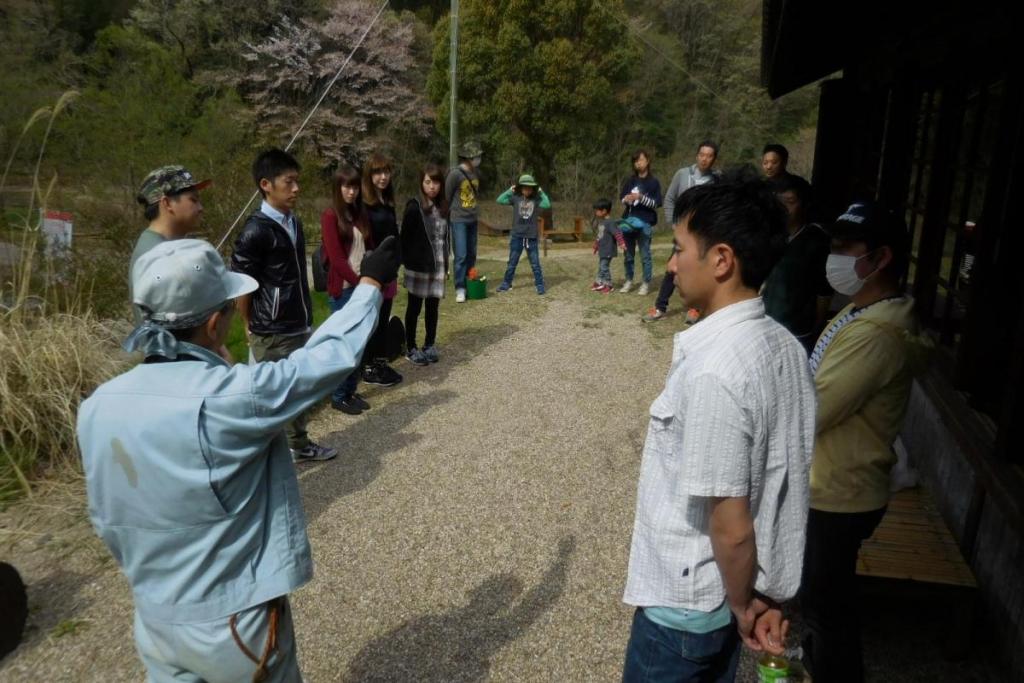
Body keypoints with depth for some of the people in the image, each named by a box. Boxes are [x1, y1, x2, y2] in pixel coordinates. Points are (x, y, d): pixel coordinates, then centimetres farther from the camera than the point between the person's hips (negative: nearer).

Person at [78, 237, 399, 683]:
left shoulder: (98, 408, -9)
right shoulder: (229, 397, -30)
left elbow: (106, 521, 3)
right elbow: (330, 354, -17)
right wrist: (371, 282, -3)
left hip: (155, 619, 5)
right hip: (234, 625, -5)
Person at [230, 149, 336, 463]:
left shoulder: (294, 223, 6)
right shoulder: (256, 230, -18)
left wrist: (307, 317, 15)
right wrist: (250, 328, -3)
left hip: (301, 326, 8)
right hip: (273, 334, -7)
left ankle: (299, 445, 37)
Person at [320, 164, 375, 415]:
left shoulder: (361, 214, 13)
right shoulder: (330, 215, -8)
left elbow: (370, 249, 12)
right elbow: (335, 257, -14)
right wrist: (359, 282, -13)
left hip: (364, 286, 6)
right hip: (344, 289, -6)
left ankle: (351, 391, 22)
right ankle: (339, 397, 11)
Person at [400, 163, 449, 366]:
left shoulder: (442, 208, 8)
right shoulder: (414, 207, -9)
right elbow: (405, 237, -9)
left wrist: (445, 263, 11)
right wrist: (407, 263, -12)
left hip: (438, 266, 5)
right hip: (419, 266, -5)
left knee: (433, 307, 12)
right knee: (415, 307, 6)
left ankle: (430, 345, 25)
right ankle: (411, 348, 16)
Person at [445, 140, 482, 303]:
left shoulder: (477, 173, 5)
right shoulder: (455, 174, -15)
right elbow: (446, 196, -7)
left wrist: (474, 209, 15)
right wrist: (448, 214, 2)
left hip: (473, 219, 7)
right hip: (459, 220, -7)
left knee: (472, 254, 12)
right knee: (461, 255, -9)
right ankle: (460, 289, -4)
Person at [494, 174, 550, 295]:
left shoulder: (536, 199, -2)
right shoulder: (515, 198, -2)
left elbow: (547, 205, -20)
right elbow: (499, 200, -8)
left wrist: (541, 193, -10)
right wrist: (510, 190, -6)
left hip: (532, 237, -1)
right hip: (517, 236, 1)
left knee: (535, 263, 6)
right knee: (512, 262, 11)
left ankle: (539, 285, 13)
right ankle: (506, 283, 21)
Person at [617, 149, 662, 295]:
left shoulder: (654, 182, -1)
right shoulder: (630, 181, 11)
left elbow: (657, 203, -7)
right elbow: (621, 197, 15)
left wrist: (641, 197, -19)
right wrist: (626, 199, -8)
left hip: (644, 223, -4)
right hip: (628, 220, 4)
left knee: (645, 255, -1)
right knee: (628, 254, 11)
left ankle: (646, 283, 7)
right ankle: (628, 281, 22)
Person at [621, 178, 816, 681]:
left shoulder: (712, 369, -31)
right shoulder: (784, 345, -4)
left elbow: (730, 525, -25)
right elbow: (783, 478, 3)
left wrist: (742, 606, -7)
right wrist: (762, 594, 9)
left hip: (687, 602, -7)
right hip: (749, 584, 8)